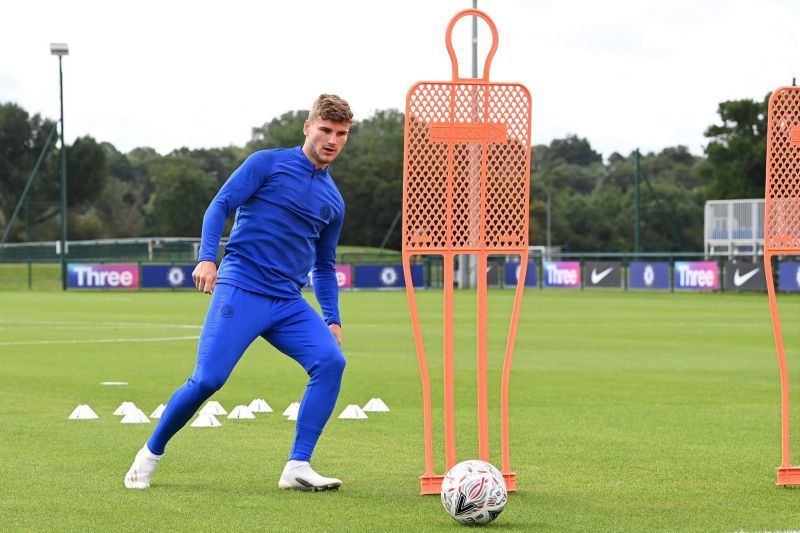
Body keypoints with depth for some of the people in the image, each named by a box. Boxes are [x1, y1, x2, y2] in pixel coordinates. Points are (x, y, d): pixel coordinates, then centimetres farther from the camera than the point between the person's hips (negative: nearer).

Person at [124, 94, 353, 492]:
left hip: (289, 303, 5)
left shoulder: (333, 201, 16)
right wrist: (207, 257, -18)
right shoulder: (268, 163, 2)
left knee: (331, 360, -19)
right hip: (240, 291, -5)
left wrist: (331, 320, 15)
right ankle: (151, 453, 11)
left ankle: (297, 468, -16)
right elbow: (219, 207, -3)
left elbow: (324, 266, 25)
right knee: (207, 380, -14)